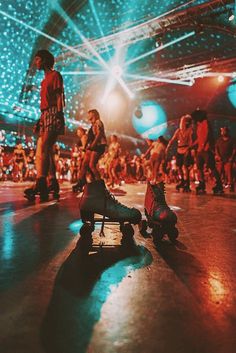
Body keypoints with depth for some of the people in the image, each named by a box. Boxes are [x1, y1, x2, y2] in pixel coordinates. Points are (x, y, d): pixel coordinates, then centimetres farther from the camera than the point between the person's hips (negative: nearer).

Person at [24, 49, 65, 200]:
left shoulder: (55, 75, 3)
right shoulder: (45, 80, 28)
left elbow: (60, 97, -8)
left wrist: (59, 114, -20)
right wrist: (39, 121, 19)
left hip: (53, 113, -9)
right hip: (45, 115, 9)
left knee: (44, 148, -22)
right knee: (46, 150, 4)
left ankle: (41, 185, -29)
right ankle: (53, 183, 6)